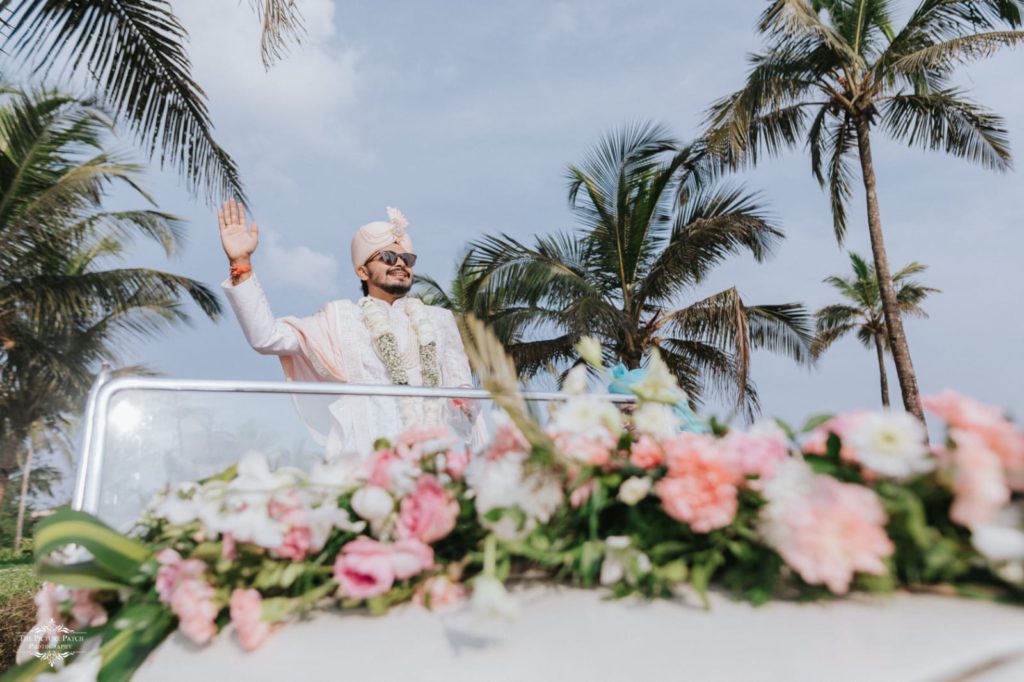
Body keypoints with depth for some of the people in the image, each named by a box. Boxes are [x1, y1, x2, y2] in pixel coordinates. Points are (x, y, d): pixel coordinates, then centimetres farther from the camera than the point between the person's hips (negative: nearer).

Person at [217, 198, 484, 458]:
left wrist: (464, 403, -4)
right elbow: (268, 337, 3)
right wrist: (241, 262, -2)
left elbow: (460, 384, 19)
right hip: (368, 457, -3)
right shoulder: (341, 320, 12)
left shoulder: (439, 320, 21)